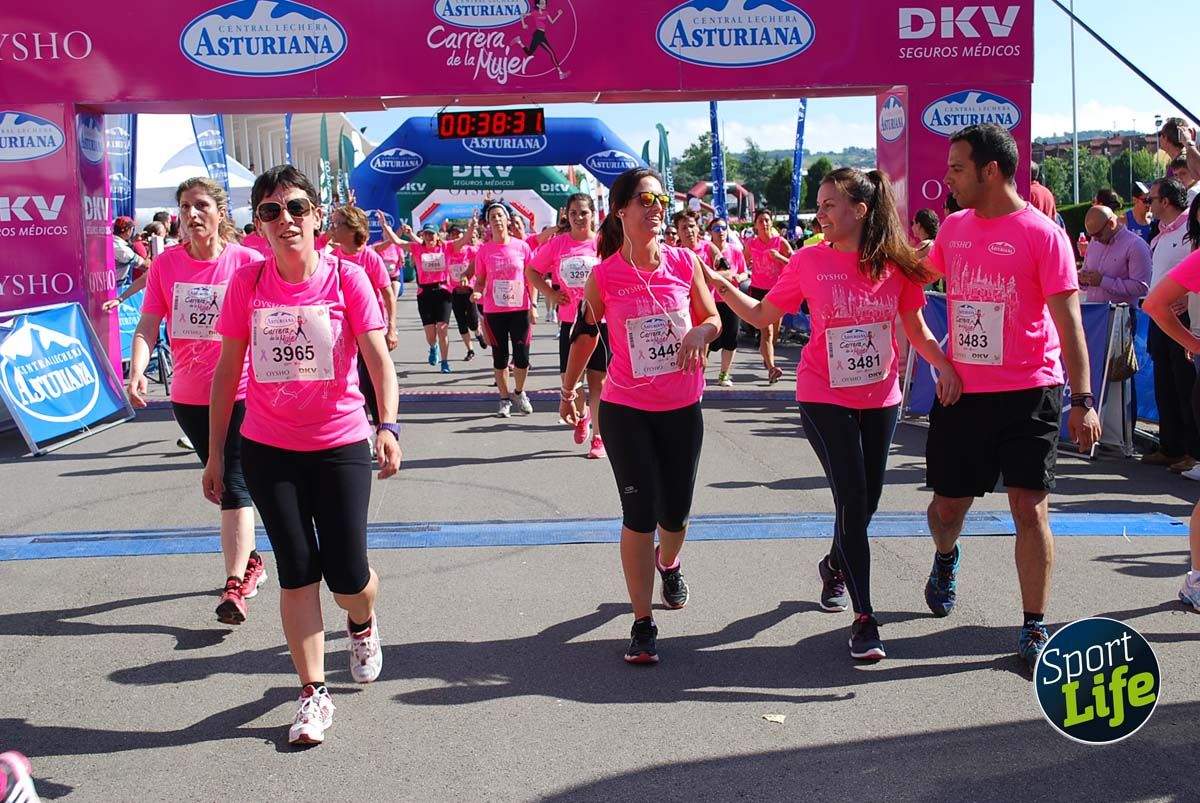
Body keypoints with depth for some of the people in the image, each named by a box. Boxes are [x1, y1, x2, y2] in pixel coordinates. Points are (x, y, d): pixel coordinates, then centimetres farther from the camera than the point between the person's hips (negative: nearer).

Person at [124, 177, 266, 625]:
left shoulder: (247, 262, -9)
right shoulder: (166, 264, 0)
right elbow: (148, 326, -3)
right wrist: (136, 370, -21)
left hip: (239, 392, -5)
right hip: (187, 396, 5)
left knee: (234, 486, -8)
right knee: (219, 480, 19)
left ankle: (235, 586, -4)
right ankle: (249, 560, 38)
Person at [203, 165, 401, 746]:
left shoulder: (346, 279, -8)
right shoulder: (247, 284, -2)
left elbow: (379, 359, -14)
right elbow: (226, 372, 5)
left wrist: (388, 424, -31)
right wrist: (215, 453, 5)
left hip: (340, 446, -2)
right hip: (267, 451, 2)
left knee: (347, 576, 0)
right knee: (297, 573, 5)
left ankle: (362, 624, 37)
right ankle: (313, 693, 17)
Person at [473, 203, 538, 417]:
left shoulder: (522, 246, 0)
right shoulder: (484, 251, 1)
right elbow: (480, 280, 7)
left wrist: (533, 305, 0)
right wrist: (477, 293, -15)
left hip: (520, 309, 0)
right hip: (494, 311, 0)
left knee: (522, 356, 0)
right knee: (500, 357, 6)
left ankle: (520, 393, 25)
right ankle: (504, 399, 19)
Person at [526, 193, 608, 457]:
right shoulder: (558, 243, 1)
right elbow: (531, 271, 11)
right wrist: (551, 293, -2)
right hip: (569, 321, 2)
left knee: (597, 379, 1)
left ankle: (598, 437, 10)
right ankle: (582, 414, 37)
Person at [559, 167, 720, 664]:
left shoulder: (685, 262, -4)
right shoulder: (604, 275, -8)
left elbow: (713, 319, 7)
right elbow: (585, 334, 6)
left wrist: (701, 332, -17)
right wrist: (568, 389, 15)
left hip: (682, 407, 3)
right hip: (625, 410, -3)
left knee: (675, 512, 14)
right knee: (640, 514, -5)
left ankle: (668, 564, 51)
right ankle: (642, 624, 6)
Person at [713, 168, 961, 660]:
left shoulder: (895, 264, -4)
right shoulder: (809, 262, -6)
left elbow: (915, 327, 6)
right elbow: (762, 315, 3)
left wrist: (944, 364, -9)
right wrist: (722, 286, -8)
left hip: (881, 398, 3)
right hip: (825, 398, -3)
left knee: (867, 500, 13)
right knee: (852, 501, -9)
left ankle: (835, 565, 46)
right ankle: (864, 619, 0)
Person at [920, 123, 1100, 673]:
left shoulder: (1042, 234, -10)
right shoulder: (953, 227, 6)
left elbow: (1069, 322, -12)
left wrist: (1083, 400, -16)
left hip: (1029, 393, -4)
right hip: (961, 390, 5)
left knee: (1029, 506, -6)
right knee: (948, 504, 12)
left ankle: (1035, 628, 6)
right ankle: (946, 559, 46)